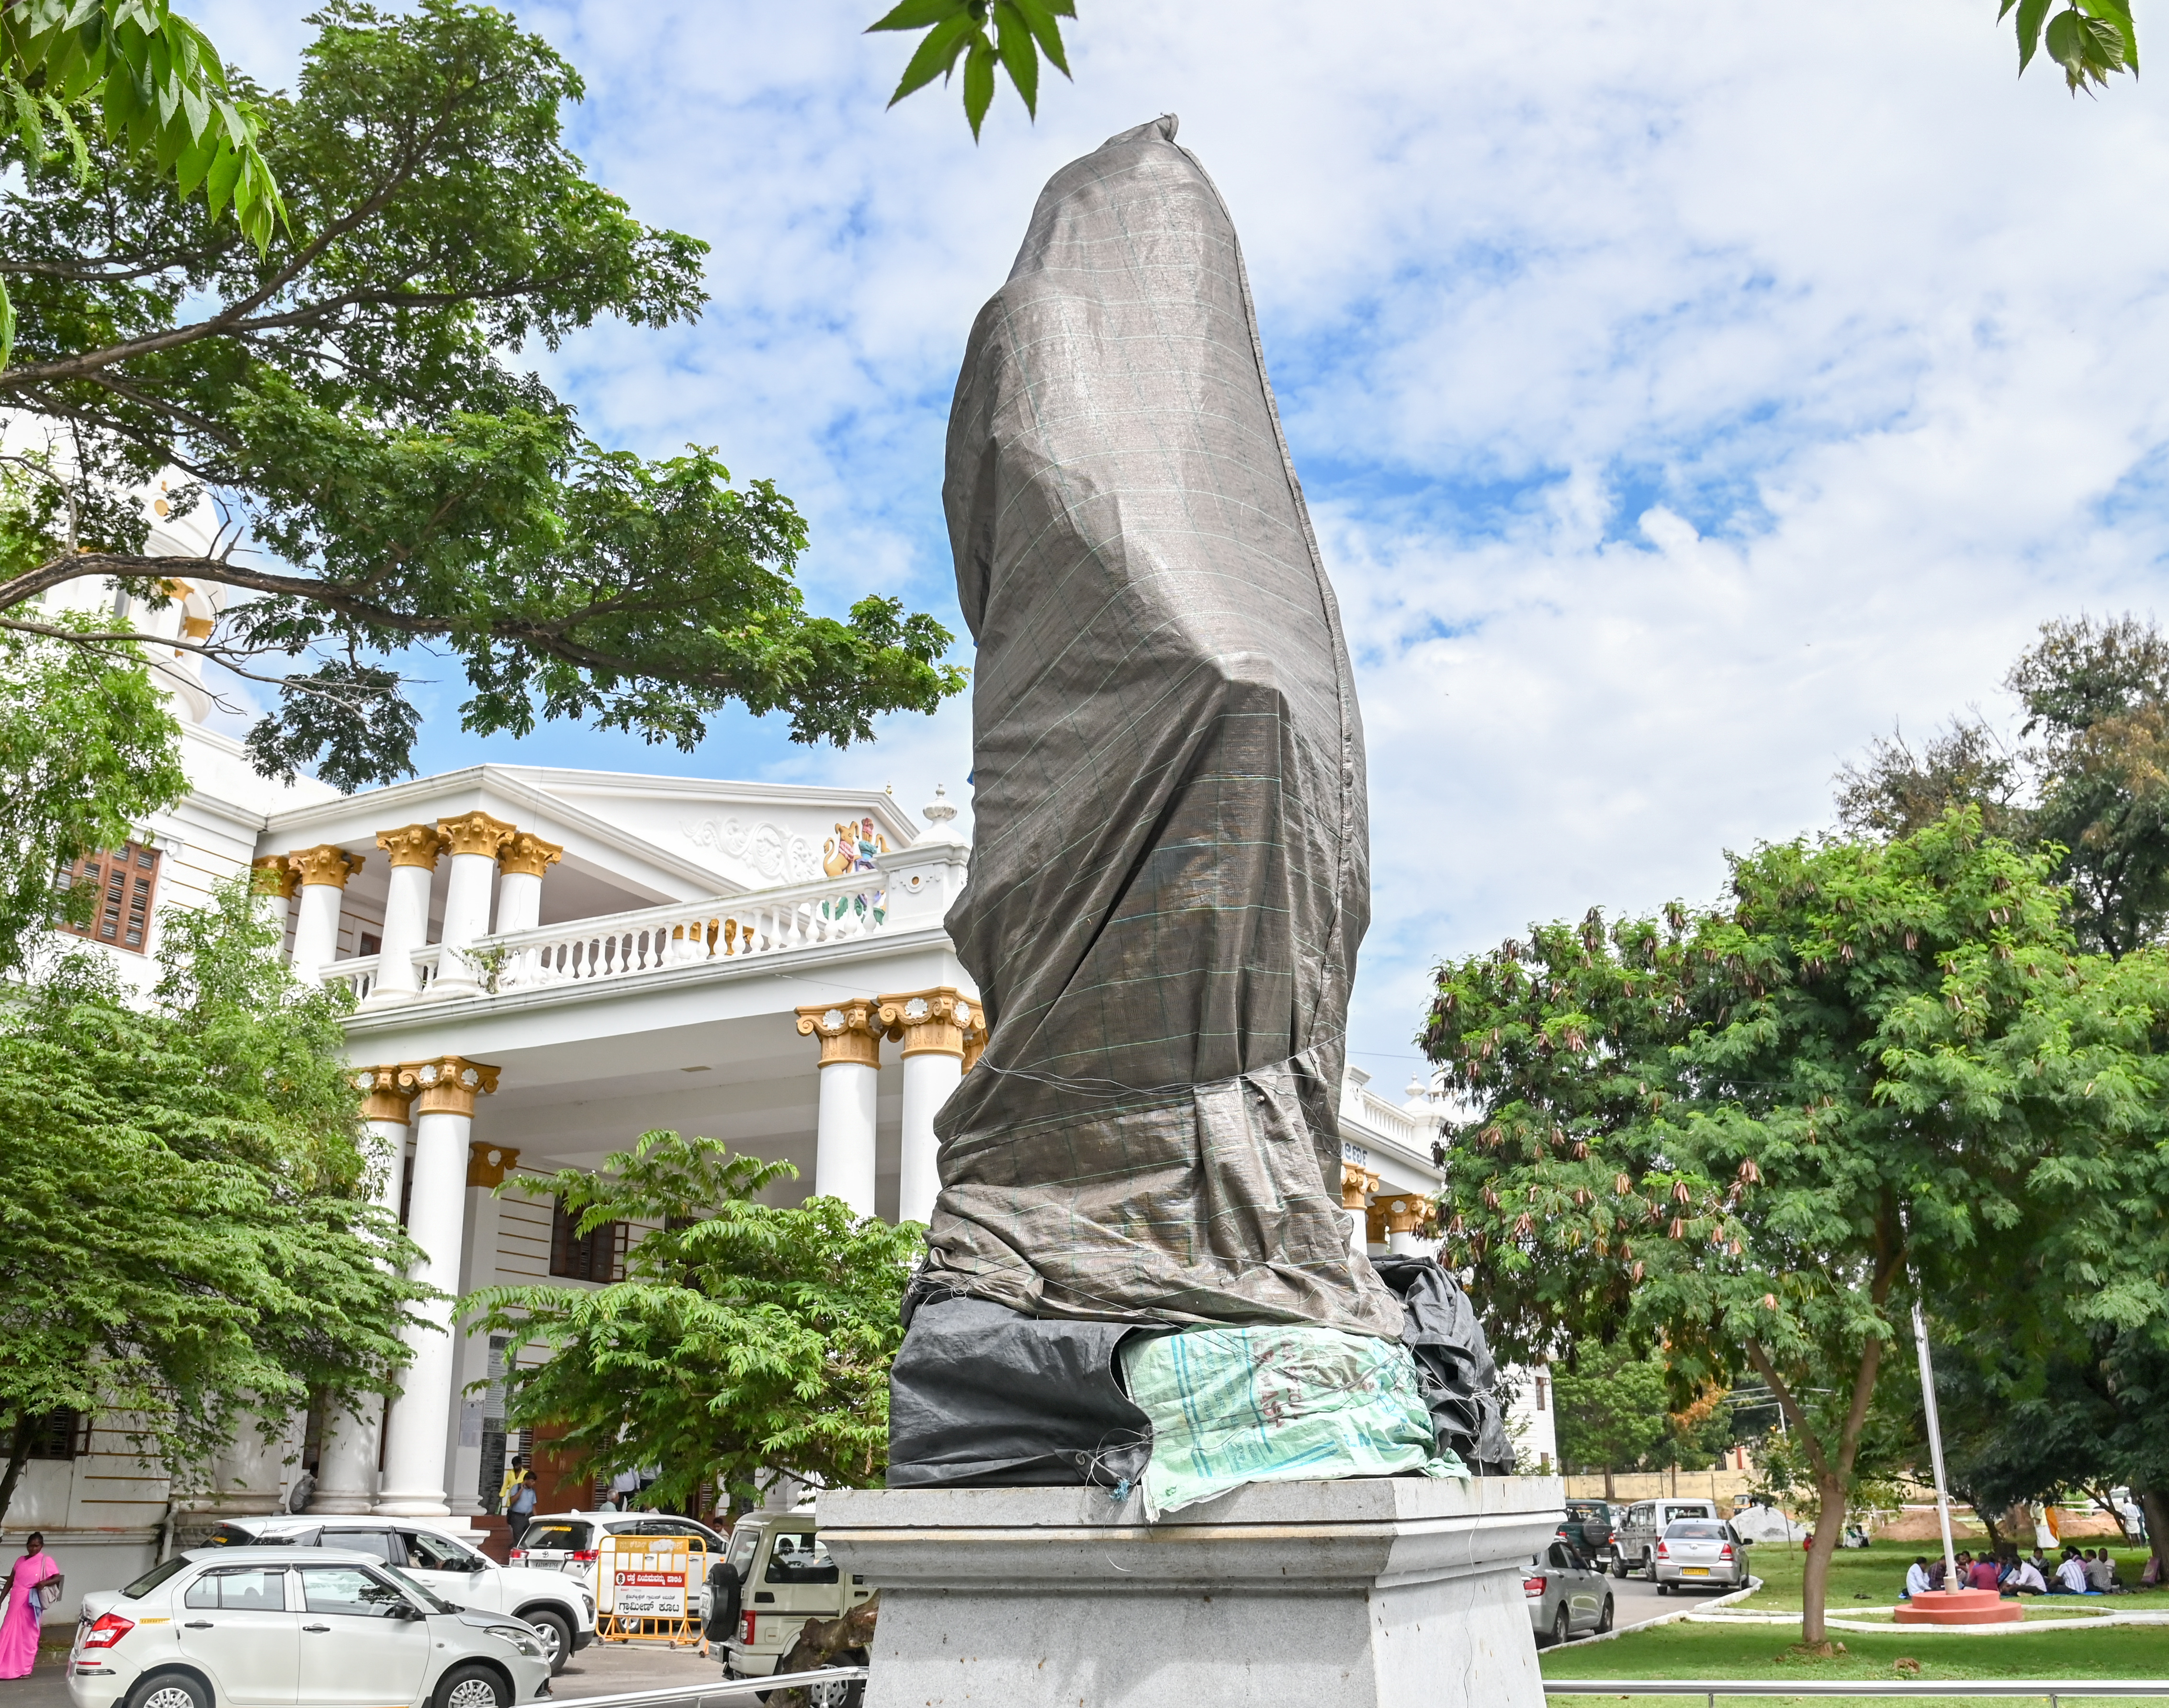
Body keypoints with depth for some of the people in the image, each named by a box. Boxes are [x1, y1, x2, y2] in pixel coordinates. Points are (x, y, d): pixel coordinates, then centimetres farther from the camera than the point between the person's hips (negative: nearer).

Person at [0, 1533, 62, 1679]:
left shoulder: (46, 1561, 1)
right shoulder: (20, 1561, 13)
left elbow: (57, 1578, -1)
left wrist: (45, 1583, -19)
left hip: (31, 1603, -4)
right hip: (15, 1603, 4)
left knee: (29, 1635, 0)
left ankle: (25, 1670, 5)